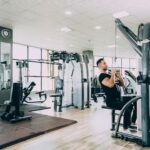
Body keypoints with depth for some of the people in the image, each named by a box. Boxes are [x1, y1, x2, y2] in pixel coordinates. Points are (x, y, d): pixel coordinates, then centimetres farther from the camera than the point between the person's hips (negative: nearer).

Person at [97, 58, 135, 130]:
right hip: (111, 101, -9)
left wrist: (119, 75, 4)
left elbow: (122, 84, 18)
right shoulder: (102, 76, -10)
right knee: (127, 107, -26)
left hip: (118, 99, 9)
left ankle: (132, 123, 15)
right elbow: (111, 85, -30)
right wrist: (113, 73, -18)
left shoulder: (109, 75, 19)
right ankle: (126, 128, -14)